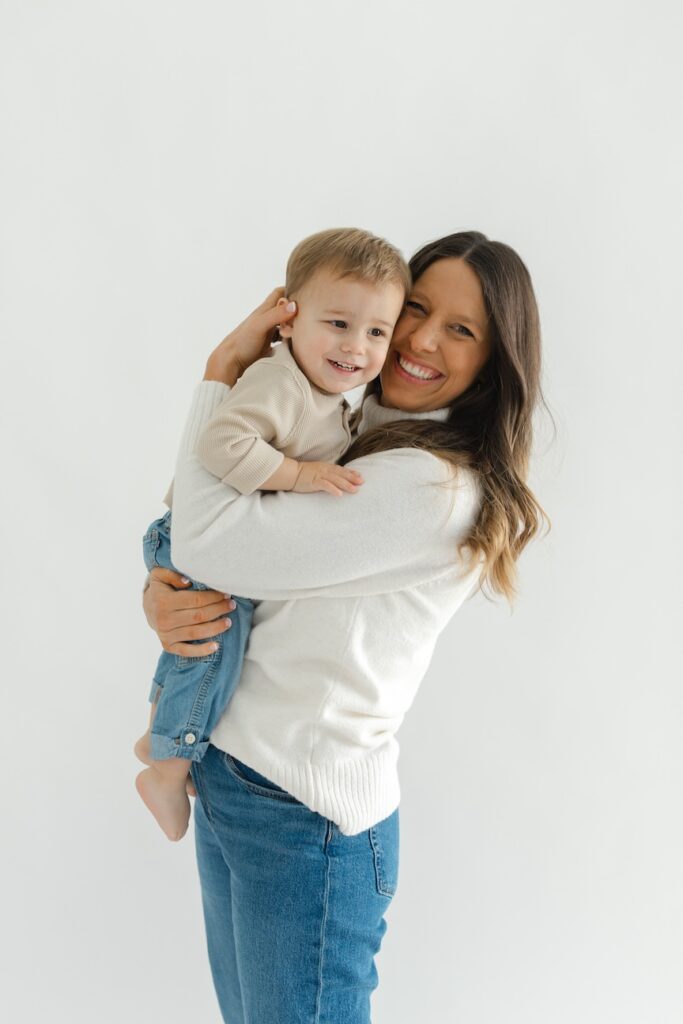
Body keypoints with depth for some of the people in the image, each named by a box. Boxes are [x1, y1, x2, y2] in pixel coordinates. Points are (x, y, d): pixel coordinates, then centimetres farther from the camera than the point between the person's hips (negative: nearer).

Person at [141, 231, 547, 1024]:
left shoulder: (437, 487, -20)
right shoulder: (342, 441, 8)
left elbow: (211, 543, -22)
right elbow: (189, 550, 11)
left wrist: (224, 371, -12)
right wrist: (159, 597, -12)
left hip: (304, 817, -8)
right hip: (226, 778, 8)